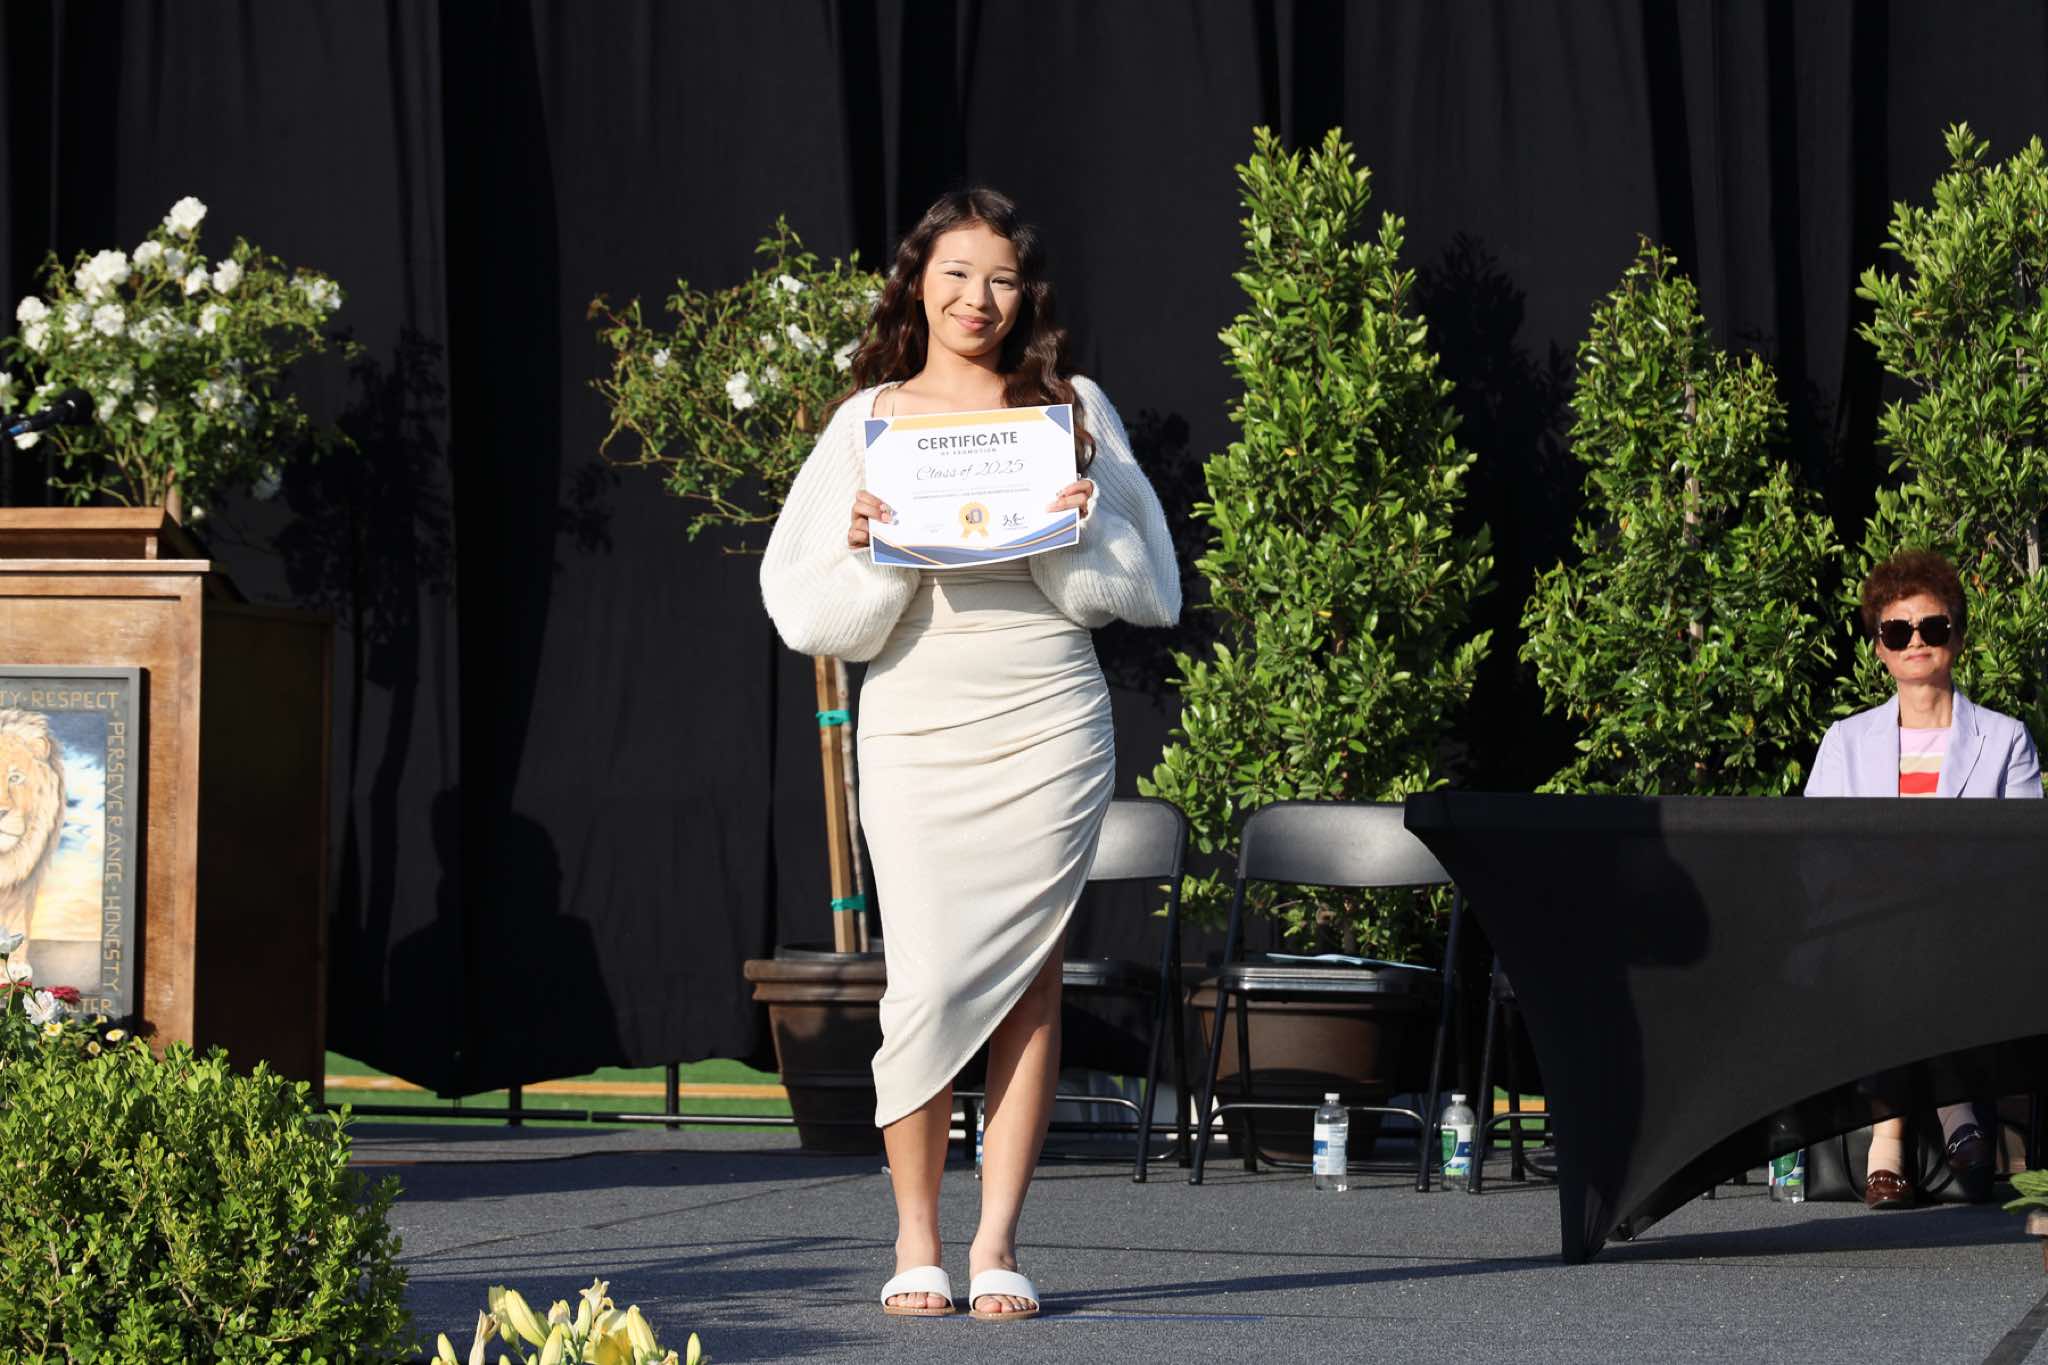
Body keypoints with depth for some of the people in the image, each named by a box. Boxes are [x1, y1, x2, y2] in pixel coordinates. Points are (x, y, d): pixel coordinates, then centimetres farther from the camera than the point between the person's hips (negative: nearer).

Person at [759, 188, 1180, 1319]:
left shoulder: (1072, 411, 8)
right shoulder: (870, 421, 8)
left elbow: (1142, 589, 6)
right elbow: (816, 614, 4)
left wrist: (1077, 524, -10)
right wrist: (870, 550, -14)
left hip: (1049, 726, 1)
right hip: (917, 727, 0)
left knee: (1027, 973, -1)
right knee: (930, 983, -8)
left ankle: (998, 1243, 4)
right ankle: (915, 1239, 6)